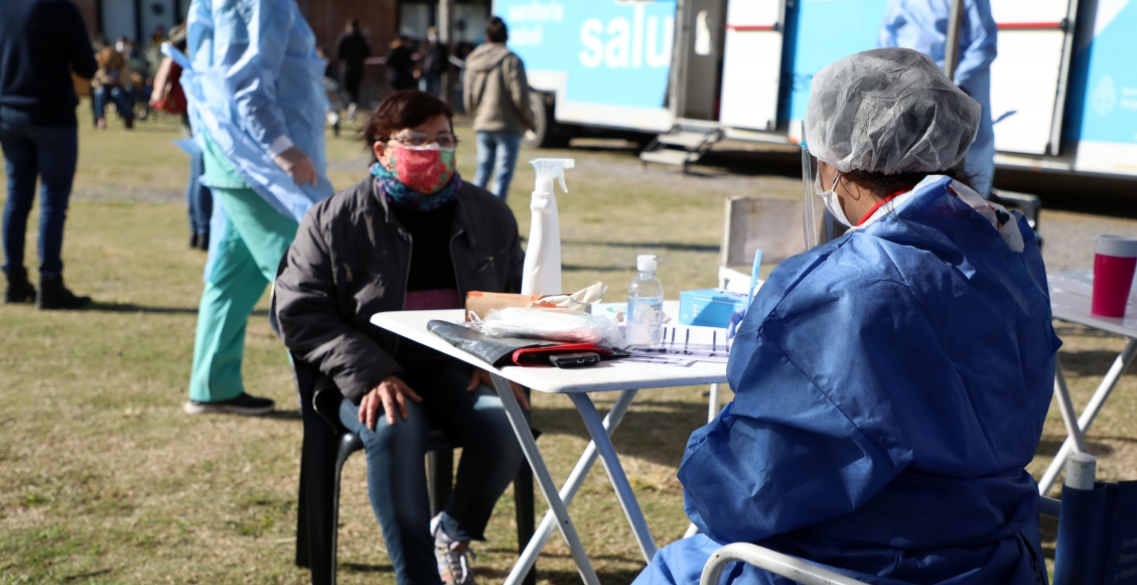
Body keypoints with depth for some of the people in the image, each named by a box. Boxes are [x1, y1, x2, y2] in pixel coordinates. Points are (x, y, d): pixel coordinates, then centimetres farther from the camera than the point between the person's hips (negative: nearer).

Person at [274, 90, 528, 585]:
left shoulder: (489, 216, 12)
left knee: (506, 424, -27)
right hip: (373, 376, -2)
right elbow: (300, 312, -3)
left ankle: (454, 532, 4)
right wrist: (369, 374, -18)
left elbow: (520, 298, 20)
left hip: (459, 370, 3)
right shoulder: (333, 221, 2)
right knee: (395, 429, -35)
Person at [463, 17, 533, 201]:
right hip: (508, 126, -5)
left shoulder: (473, 61, 6)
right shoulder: (511, 60, -12)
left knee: (483, 171, 15)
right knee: (503, 174, -1)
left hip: (482, 126, 5)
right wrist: (527, 118, 2)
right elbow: (520, 96, -14)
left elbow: (468, 97, 9)